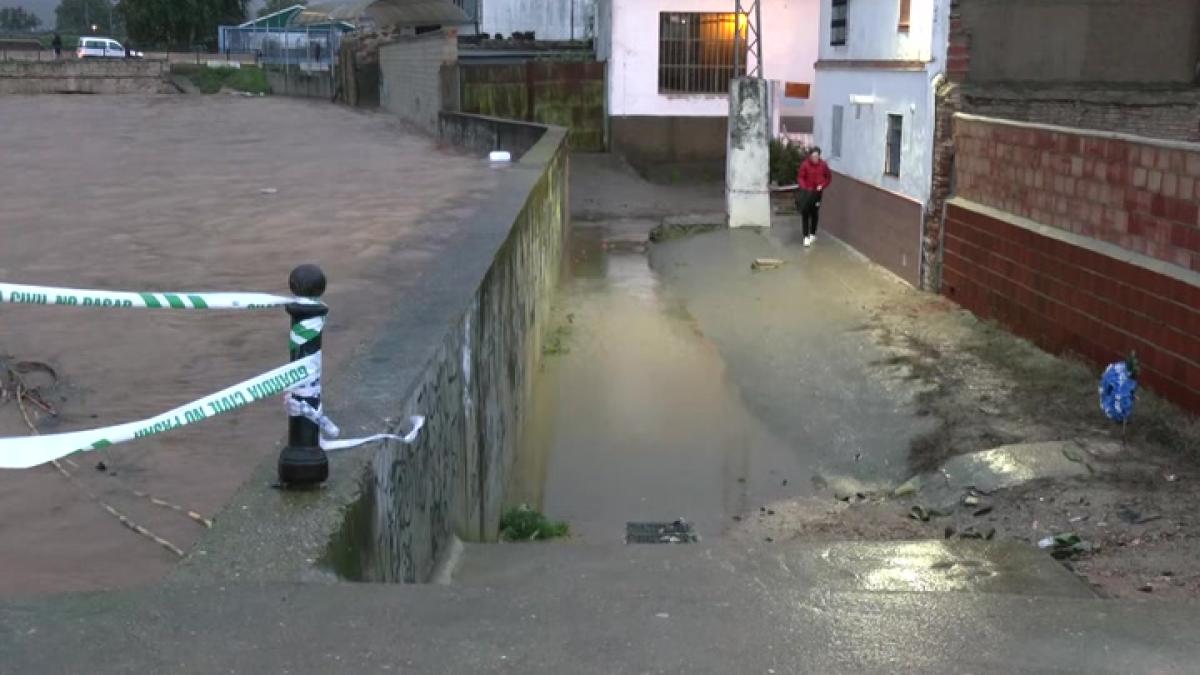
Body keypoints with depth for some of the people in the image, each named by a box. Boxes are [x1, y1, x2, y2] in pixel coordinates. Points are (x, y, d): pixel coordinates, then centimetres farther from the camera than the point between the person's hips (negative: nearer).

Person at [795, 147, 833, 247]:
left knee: (815, 214, 14)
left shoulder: (823, 165, -6)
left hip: (817, 193, 2)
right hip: (807, 192, -2)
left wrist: (822, 185, -8)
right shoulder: (805, 164, -13)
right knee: (805, 214, -3)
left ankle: (812, 234, 29)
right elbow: (800, 177, -8)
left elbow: (829, 177, 6)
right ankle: (806, 236, 1)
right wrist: (804, 188, -21)